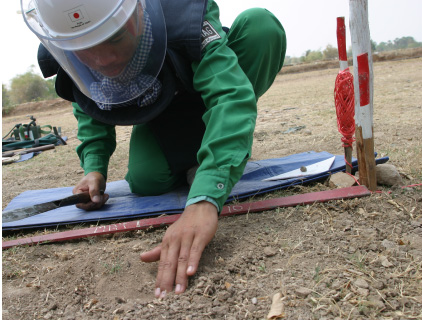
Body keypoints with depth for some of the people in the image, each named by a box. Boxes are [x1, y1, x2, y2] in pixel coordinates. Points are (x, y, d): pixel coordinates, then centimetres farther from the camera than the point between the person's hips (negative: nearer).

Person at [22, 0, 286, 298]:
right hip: (160, 122, 3)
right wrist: (94, 168, -21)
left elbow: (231, 97, -51)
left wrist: (204, 200, -65)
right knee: (145, 181, -26)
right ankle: (191, 159, 12)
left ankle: (229, 154, -12)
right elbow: (89, 112, -4)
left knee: (261, 25, -30)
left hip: (209, 96, -2)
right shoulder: (65, 58, -24)